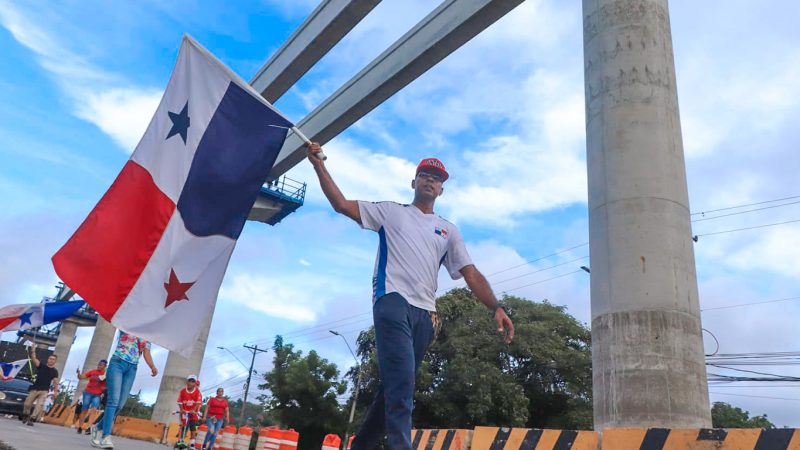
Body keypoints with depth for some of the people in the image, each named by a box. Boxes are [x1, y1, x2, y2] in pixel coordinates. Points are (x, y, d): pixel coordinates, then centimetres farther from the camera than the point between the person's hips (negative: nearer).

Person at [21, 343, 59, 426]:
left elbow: (55, 382, 2)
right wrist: (33, 351, -27)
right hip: (35, 389, 1)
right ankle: (25, 415, 34)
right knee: (27, 404, 4)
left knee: (40, 405, -19)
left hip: (44, 391, -1)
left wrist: (56, 390, -12)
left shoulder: (55, 371, 7)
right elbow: (34, 359, -10)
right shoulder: (41, 366, 6)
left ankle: (32, 419, -18)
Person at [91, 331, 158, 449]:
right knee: (113, 400, -16)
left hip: (132, 369, 4)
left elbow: (147, 354, 6)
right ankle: (106, 437, -18)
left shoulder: (146, 338, 16)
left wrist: (153, 367, -11)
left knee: (120, 404, -2)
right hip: (117, 363, -4)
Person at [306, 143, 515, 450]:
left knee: (394, 389, 9)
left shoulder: (448, 230, 23)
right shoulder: (391, 212, 17)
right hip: (393, 302, -4)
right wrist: (319, 165, 3)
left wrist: (496, 307, 1)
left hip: (425, 314, 4)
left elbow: (470, 273, 15)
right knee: (401, 387, -19)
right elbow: (342, 205, 10)